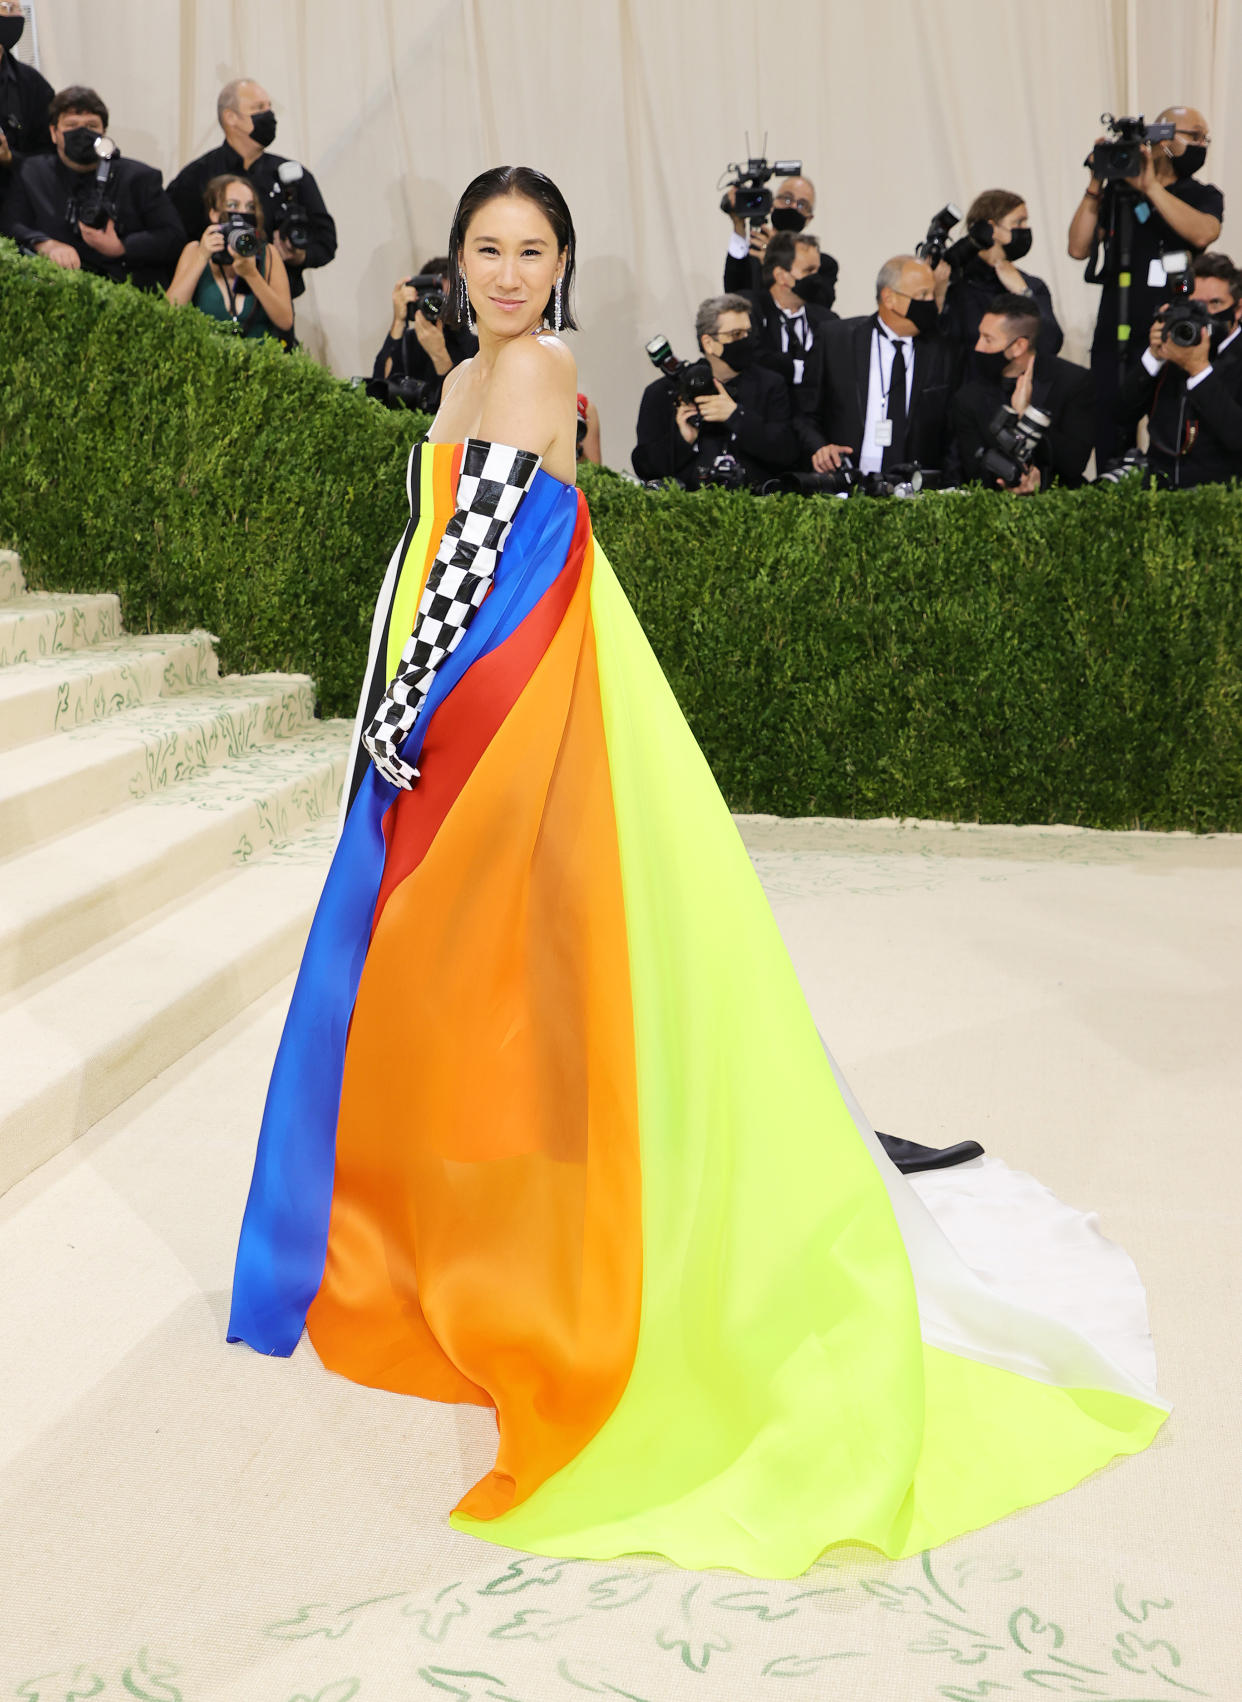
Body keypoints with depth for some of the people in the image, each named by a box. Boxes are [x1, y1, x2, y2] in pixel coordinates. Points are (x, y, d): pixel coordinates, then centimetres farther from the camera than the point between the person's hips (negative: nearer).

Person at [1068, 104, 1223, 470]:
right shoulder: (1118, 192, 9)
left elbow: (1203, 234, -16)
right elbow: (1079, 248, 2)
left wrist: (1150, 186, -18)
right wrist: (1095, 188, -6)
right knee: (1109, 447, 3)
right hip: (1114, 342, 1)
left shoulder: (1203, 196, 7)